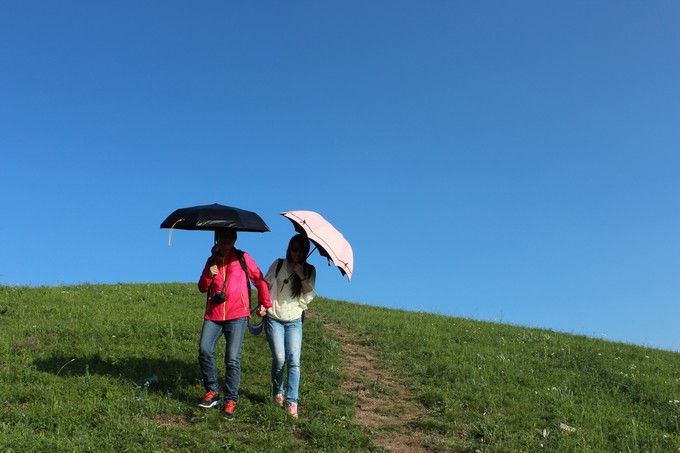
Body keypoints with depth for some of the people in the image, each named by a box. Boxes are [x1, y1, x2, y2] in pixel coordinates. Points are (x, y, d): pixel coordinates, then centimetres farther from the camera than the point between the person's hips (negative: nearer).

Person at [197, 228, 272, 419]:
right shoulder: (212, 261, 16)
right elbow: (202, 288, 16)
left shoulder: (242, 258, 4)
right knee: (204, 350, -12)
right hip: (213, 316, 4)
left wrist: (264, 303, 11)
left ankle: (230, 400, 1)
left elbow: (260, 280, 8)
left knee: (233, 358, -9)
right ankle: (212, 391, 5)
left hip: (237, 316, -3)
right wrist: (209, 276, -4)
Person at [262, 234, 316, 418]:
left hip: (294, 321, 1)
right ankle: (277, 393, 14)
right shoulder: (278, 265, -2)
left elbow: (309, 296, -7)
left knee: (294, 360, -10)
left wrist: (301, 276, -18)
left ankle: (291, 401, -7)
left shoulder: (310, 271, 2)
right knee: (279, 358, -11)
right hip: (274, 319, -1)